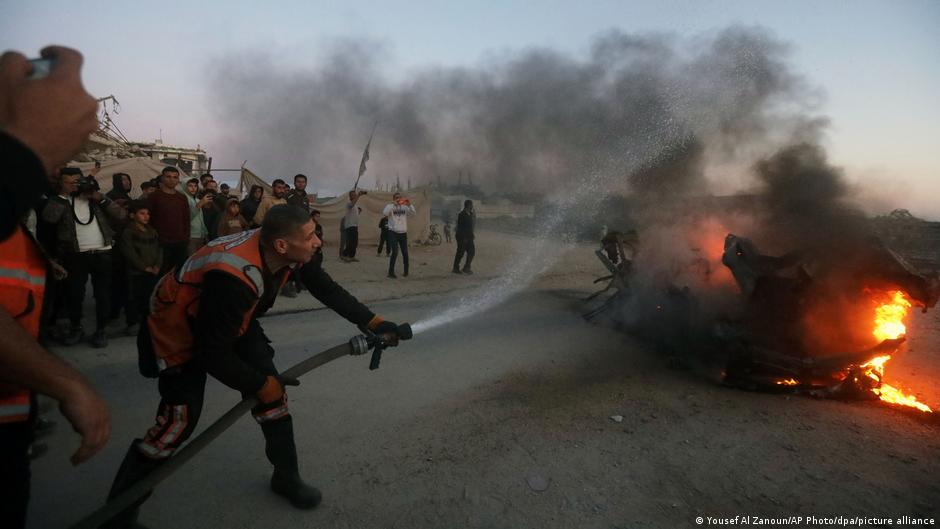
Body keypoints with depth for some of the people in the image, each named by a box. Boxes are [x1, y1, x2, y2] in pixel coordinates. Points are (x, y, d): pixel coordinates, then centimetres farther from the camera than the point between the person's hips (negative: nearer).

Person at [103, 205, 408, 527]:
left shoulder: (284, 250, -21)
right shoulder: (233, 279, -42)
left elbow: (325, 288, -5)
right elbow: (215, 356, -32)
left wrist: (372, 321, -8)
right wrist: (260, 384, -17)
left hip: (232, 321, 7)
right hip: (179, 329, -7)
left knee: (272, 394, 2)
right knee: (179, 420, -10)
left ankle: (286, 477, 21)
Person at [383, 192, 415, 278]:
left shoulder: (405, 207, 7)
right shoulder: (390, 206, -1)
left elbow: (412, 213, -5)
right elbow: (385, 213, -20)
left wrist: (409, 205, -21)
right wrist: (393, 204, -28)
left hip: (403, 233, 4)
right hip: (393, 233, -4)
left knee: (405, 253, 10)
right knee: (395, 252, -15)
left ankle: (406, 271, 28)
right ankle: (391, 272, -8)